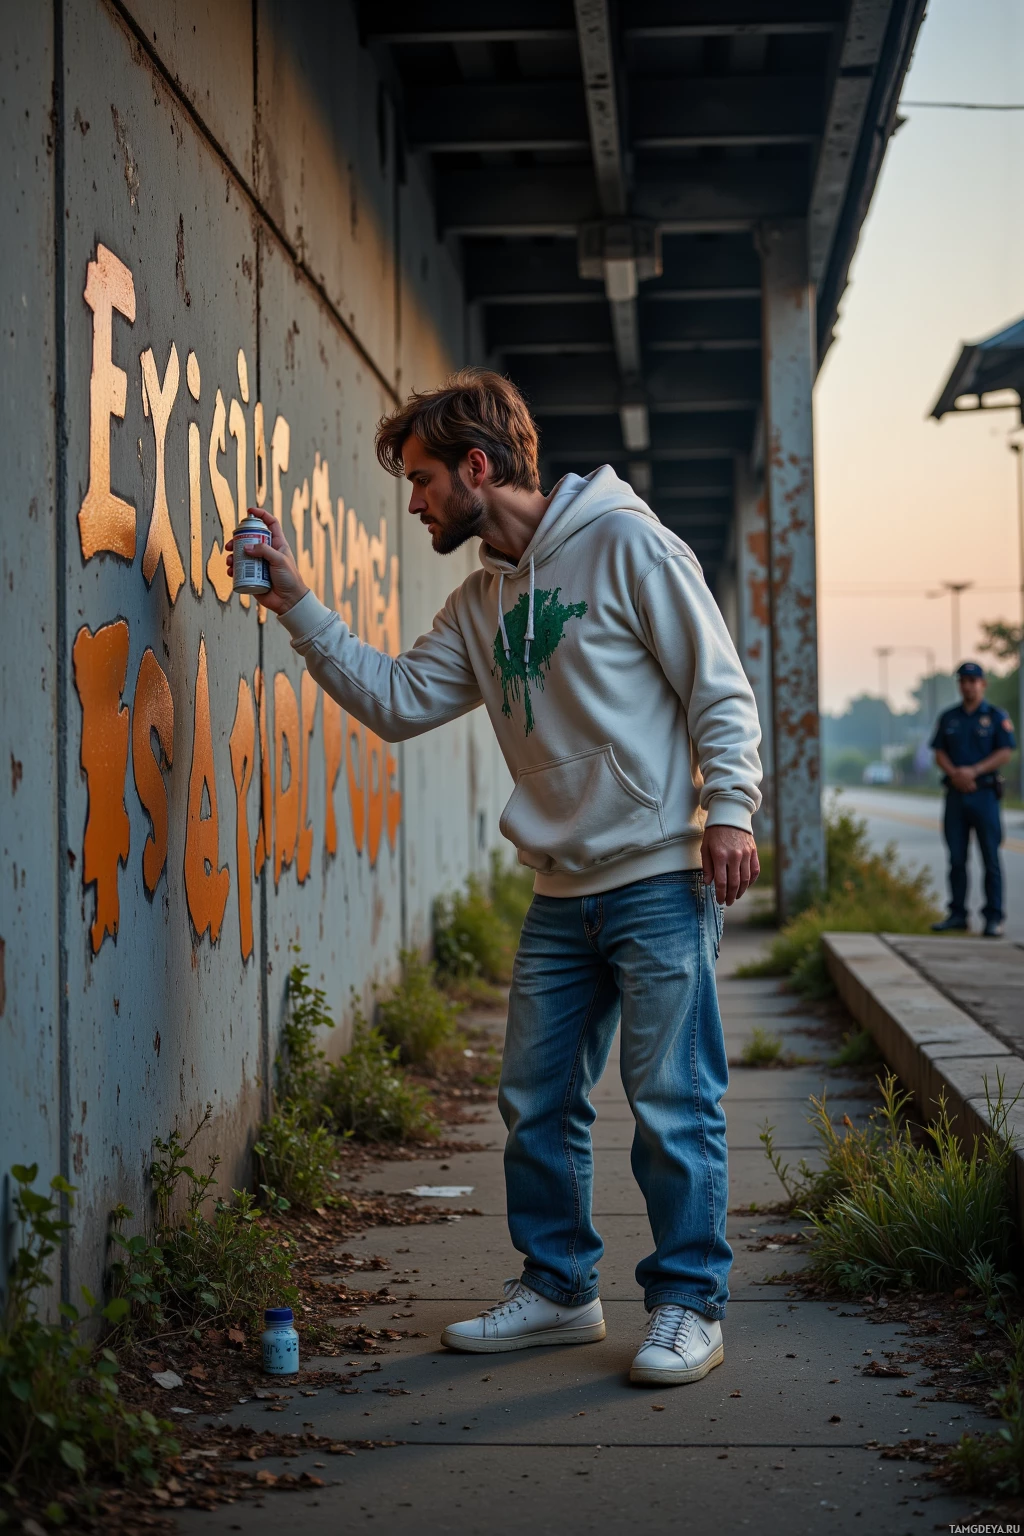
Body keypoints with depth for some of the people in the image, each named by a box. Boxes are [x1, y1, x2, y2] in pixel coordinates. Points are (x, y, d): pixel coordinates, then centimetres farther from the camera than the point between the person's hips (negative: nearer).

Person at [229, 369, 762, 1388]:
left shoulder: (623, 542, -6)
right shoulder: (482, 603, 16)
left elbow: (719, 688, -7)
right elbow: (396, 699, 11)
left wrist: (729, 809, -16)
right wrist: (298, 607, 5)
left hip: (662, 879, -7)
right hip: (560, 892, 7)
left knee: (672, 1104, -3)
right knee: (536, 1102, 10)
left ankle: (688, 1303, 8)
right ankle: (556, 1288, 23)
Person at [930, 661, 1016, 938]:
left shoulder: (996, 717, 2)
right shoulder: (948, 717, 13)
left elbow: (1005, 753, -6)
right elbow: (939, 753, 9)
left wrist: (973, 771, -15)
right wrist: (954, 774, -9)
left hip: (984, 793, -3)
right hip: (956, 793, 3)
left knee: (990, 859, -4)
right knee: (956, 859, 4)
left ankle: (994, 918, -1)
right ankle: (957, 915, 10)